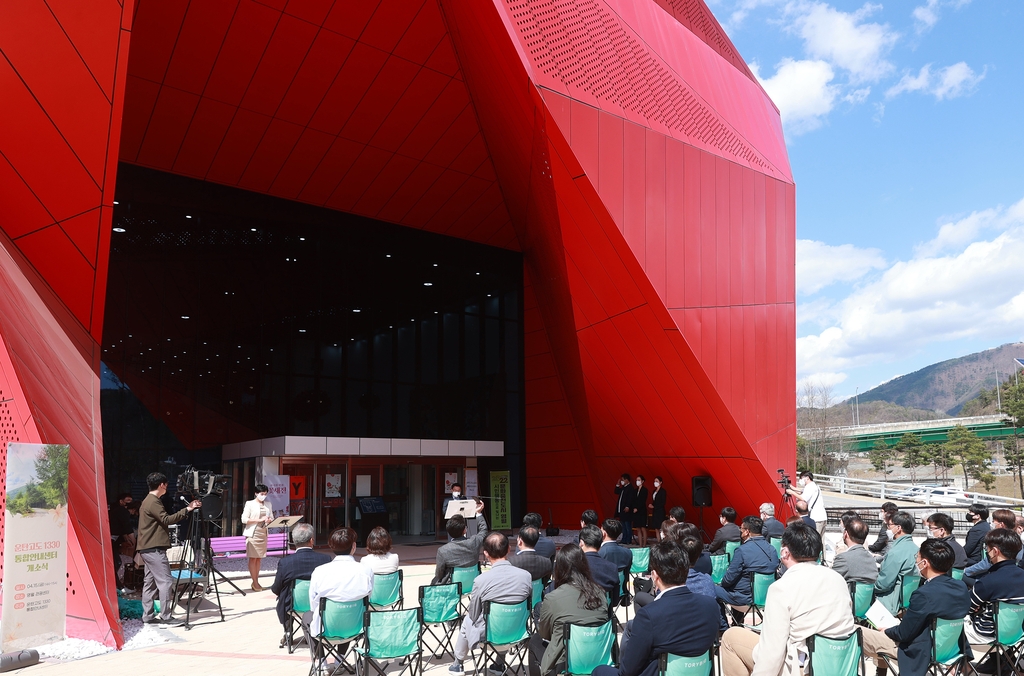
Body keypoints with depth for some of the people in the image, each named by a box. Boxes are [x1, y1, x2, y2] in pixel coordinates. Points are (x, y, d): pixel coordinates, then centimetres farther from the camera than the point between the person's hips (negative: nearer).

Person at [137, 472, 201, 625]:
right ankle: (165, 616, -8)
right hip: (154, 549, -11)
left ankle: (148, 615, 12)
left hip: (147, 548, 11)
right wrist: (187, 510, -19)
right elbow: (166, 519, -20)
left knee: (150, 582, 10)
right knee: (165, 581, -9)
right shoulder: (154, 502, -14)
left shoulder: (148, 501, 18)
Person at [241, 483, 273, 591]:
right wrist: (259, 520, -16)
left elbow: (272, 518, 17)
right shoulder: (249, 504, -2)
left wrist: (270, 520, -8)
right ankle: (255, 583, 0)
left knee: (259, 558, 6)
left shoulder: (268, 505, 13)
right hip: (252, 533, -5)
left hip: (263, 534, 5)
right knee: (253, 558, -4)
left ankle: (256, 582, 12)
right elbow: (244, 519, -9)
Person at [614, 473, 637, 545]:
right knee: (623, 526, 13)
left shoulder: (630, 488, -13)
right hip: (621, 510, 10)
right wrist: (618, 484, 12)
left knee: (628, 526, -7)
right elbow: (616, 492, 22)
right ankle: (624, 540, 18)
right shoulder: (623, 488, 16)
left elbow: (631, 498, -22)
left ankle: (629, 541, -5)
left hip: (626, 510, -10)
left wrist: (628, 507, -29)